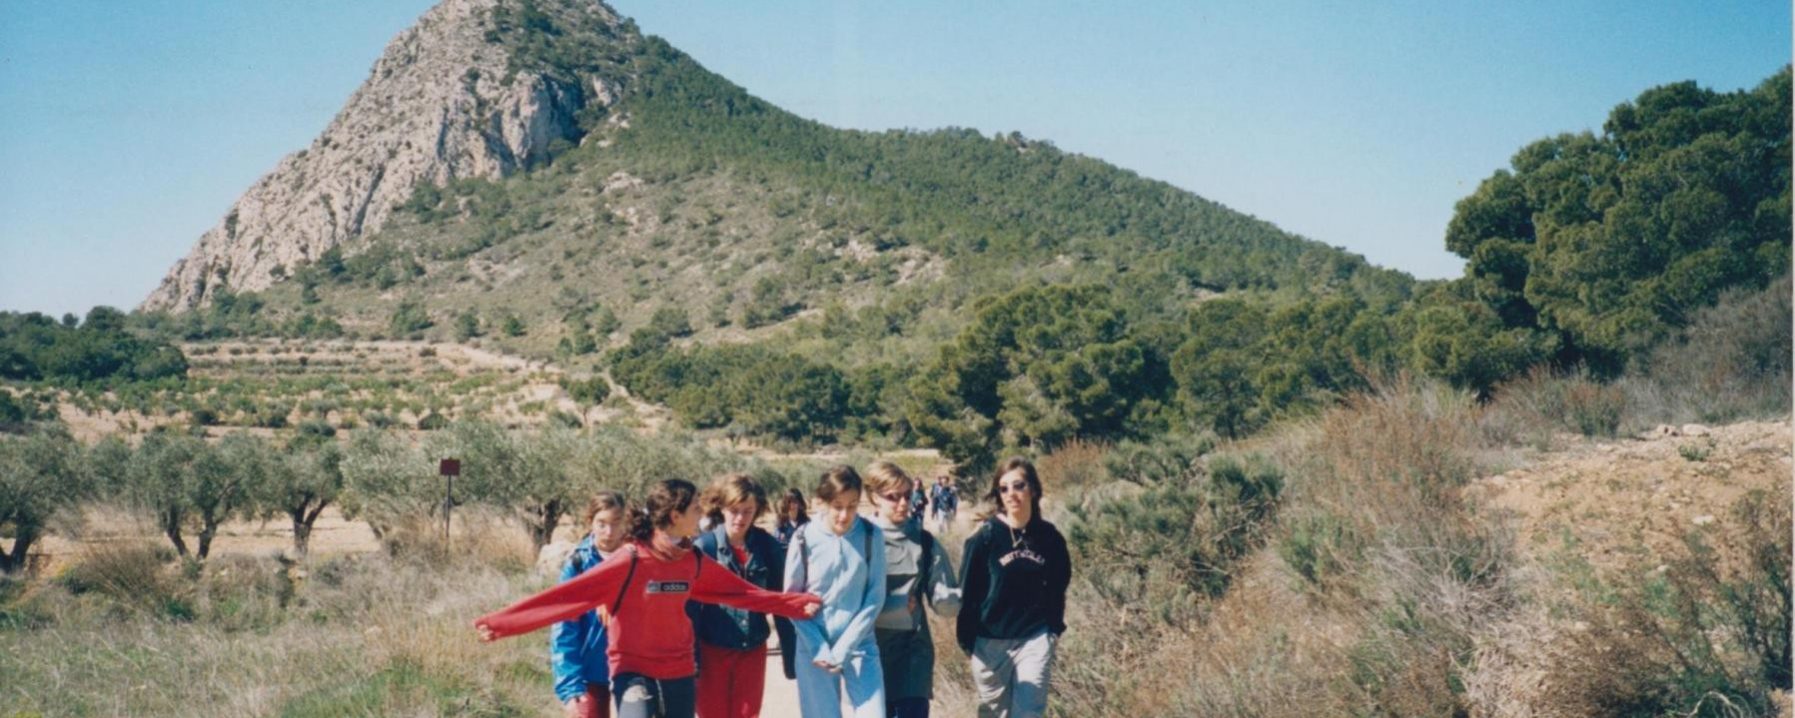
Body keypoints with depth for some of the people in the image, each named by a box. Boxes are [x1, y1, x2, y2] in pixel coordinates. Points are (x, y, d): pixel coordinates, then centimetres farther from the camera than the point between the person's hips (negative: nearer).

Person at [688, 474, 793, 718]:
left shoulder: (768, 546, -4)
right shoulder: (704, 547, -11)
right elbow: (691, 606, -8)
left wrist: (790, 651, 2)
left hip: (752, 650, 2)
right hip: (713, 649, -2)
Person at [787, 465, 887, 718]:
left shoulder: (870, 536, -6)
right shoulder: (805, 539, -8)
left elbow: (875, 597, -4)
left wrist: (843, 648, -10)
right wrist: (819, 648, -10)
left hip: (859, 645, 1)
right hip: (815, 648, 0)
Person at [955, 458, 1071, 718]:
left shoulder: (1050, 537, 1)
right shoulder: (986, 536, -8)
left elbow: (1058, 587, 13)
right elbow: (968, 590, -3)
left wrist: (1055, 628, 6)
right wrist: (967, 639, -4)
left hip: (1036, 641, 1)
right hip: (990, 642, -1)